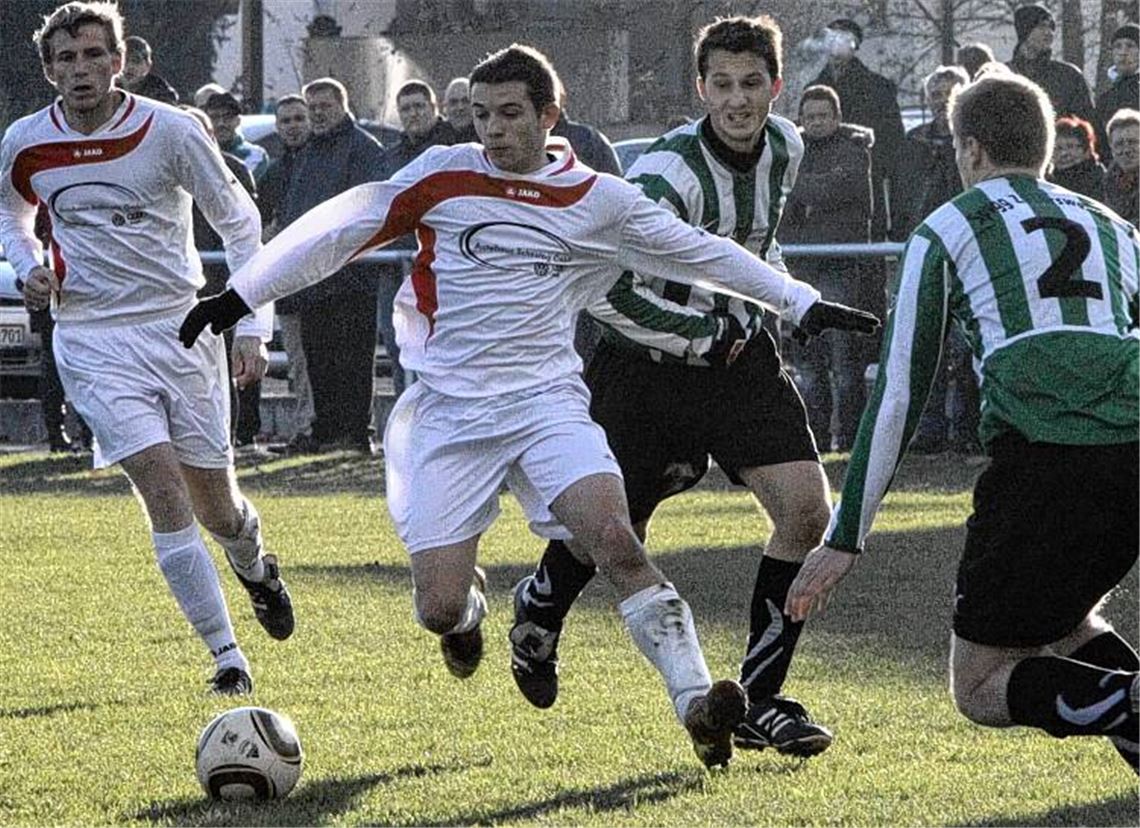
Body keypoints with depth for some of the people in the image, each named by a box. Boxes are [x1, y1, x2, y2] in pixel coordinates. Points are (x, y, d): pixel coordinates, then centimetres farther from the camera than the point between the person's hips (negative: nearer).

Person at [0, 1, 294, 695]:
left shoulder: (171, 131, -8)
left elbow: (240, 222, 1)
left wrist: (252, 328, -4)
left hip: (182, 325, 0)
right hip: (94, 340, 0)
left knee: (216, 507, 8)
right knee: (165, 494, -16)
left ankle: (256, 567, 46)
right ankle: (228, 657, -9)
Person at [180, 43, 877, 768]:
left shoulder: (597, 199, 3)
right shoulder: (443, 177, 1)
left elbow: (699, 252, 13)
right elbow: (342, 229, 6)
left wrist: (801, 303, 16)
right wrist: (240, 297, 6)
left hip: (547, 401, 0)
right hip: (449, 415, 0)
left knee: (615, 539, -25)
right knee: (438, 609, -6)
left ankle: (696, 703, -24)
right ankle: (469, 604, 33)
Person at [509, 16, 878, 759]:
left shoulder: (785, 146, -3)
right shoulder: (669, 173, -27)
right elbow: (605, 291, -32)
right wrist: (708, 336, -23)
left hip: (740, 354, 5)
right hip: (647, 364, -5)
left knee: (807, 509, -12)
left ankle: (760, 701, -1)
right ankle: (537, 612, 46)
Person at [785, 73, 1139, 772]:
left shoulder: (946, 230, 15)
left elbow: (898, 393, 12)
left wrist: (846, 537, 16)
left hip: (1040, 451, -5)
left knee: (980, 689, 8)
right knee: (1060, 619, 31)